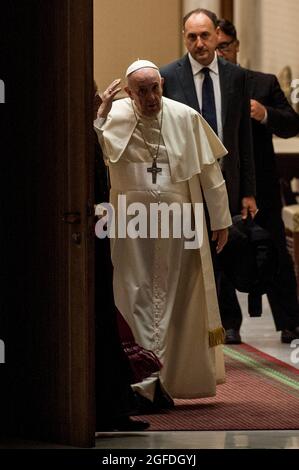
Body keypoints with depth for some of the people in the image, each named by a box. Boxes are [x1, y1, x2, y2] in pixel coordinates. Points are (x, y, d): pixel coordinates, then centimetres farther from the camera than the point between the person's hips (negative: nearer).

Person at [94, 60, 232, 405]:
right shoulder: (115, 118, -5)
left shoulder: (186, 118, -3)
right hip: (132, 223, -1)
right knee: (138, 299, -1)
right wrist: (99, 116, -28)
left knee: (176, 299, 7)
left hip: (178, 223, 1)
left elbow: (209, 172, 4)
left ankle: (170, 380, 17)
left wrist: (220, 221, 5)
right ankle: (144, 379, 1)